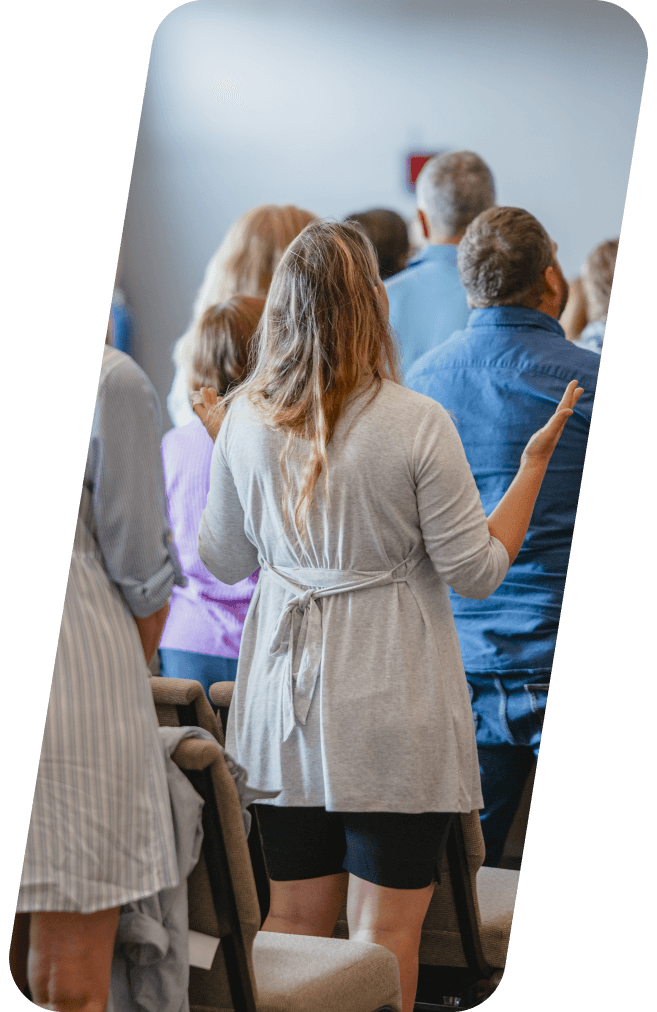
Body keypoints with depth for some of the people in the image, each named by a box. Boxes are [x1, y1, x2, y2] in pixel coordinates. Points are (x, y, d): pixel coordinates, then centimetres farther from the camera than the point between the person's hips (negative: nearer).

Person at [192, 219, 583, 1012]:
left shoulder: (246, 421, 0)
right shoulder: (416, 422, -13)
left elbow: (222, 563, 13)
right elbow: (478, 573, -8)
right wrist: (537, 458, 0)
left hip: (284, 697, 4)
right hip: (391, 706, -4)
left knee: (291, 922, 12)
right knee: (385, 931, 3)